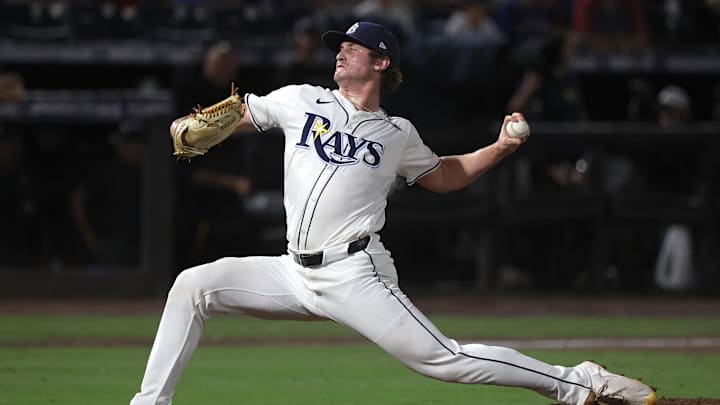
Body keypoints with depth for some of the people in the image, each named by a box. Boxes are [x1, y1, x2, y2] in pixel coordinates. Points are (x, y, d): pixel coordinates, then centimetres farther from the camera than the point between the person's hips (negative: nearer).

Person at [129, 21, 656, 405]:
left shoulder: (397, 134, 8)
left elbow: (444, 176, 21)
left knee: (445, 359, -15)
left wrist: (502, 147, 8)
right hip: (296, 273, 4)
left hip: (354, 275, -4)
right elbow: (239, 113, 21)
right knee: (193, 285, -6)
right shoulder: (301, 101, 11)